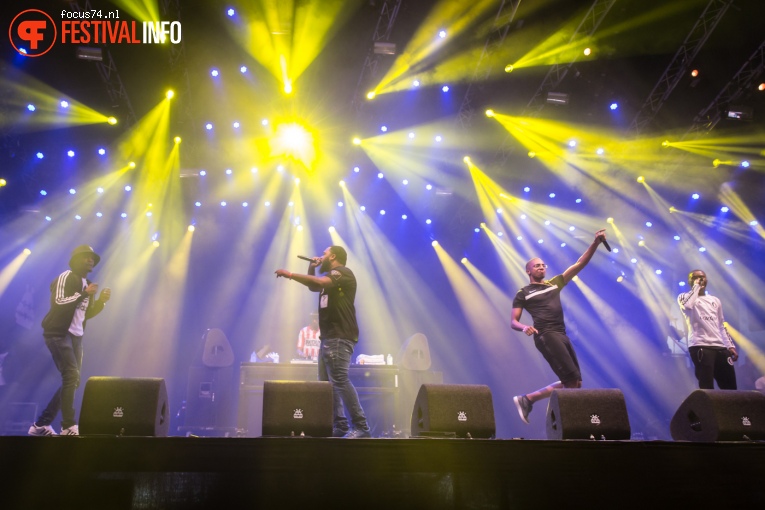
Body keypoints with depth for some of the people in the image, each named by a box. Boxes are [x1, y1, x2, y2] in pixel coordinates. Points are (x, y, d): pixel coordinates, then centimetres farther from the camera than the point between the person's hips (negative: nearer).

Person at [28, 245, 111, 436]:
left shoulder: (87, 283, 19)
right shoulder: (66, 277, -7)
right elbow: (58, 303, -21)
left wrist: (101, 300, 3)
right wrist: (84, 294, -22)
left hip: (76, 336, 9)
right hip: (58, 333, -9)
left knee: (73, 381, 7)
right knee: (71, 376, -17)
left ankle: (41, 424, 15)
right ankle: (69, 426, -15)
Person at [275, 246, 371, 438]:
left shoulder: (343, 272, -6)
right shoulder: (330, 278, 23)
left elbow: (319, 282, -22)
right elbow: (313, 287, 34)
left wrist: (290, 274, -19)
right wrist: (311, 268, 19)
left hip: (340, 337, -10)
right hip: (328, 337, 10)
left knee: (340, 380, -17)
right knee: (326, 383, 5)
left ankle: (361, 427, -16)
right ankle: (339, 425, 6)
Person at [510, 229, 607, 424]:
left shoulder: (555, 283, 20)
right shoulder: (523, 294, 8)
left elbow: (579, 264, 14)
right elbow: (514, 322, 4)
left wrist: (595, 243, 2)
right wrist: (524, 327, -20)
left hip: (562, 335, 7)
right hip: (547, 336, -7)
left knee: (576, 382, 4)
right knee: (572, 380, -17)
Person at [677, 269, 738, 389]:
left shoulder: (715, 300, 24)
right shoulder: (684, 297, 8)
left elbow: (721, 325, 24)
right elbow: (687, 305, -18)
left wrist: (730, 345, 12)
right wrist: (696, 286, -4)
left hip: (720, 347, 6)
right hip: (700, 346, -6)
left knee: (730, 387, 2)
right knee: (707, 388, -13)